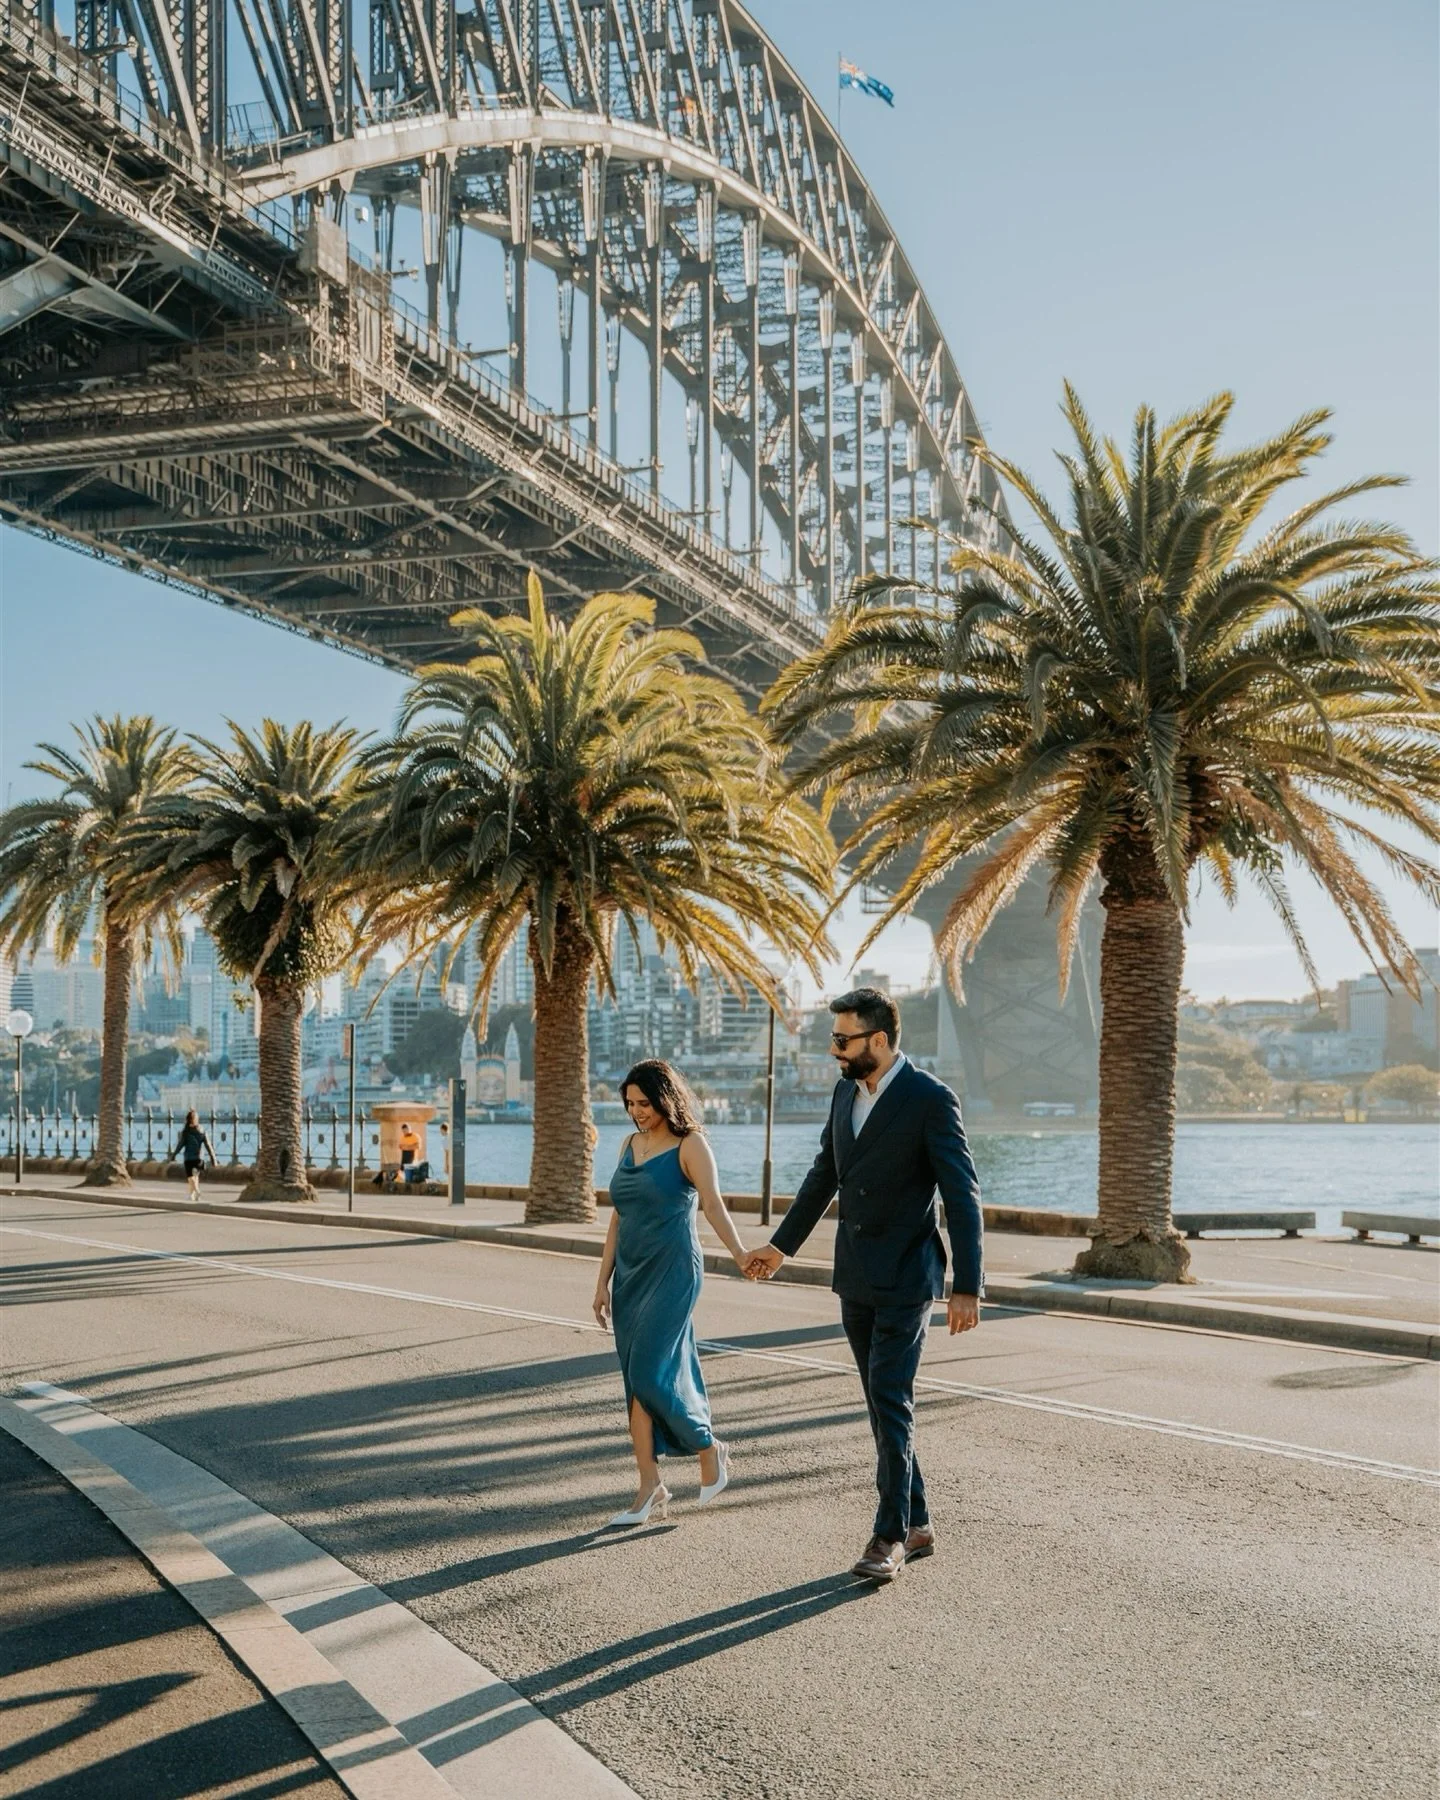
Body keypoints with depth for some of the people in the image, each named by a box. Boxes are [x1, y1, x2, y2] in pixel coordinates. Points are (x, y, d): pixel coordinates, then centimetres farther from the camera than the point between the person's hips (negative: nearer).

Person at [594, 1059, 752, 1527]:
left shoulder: (689, 1146, -8)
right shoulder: (630, 1145, 12)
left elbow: (713, 1205, -22)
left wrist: (740, 1254, -39)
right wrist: (603, 1280, 15)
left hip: (672, 1272, -7)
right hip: (631, 1273, 7)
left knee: (649, 1374, -11)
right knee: (636, 1379, 5)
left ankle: (709, 1448, 13)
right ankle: (650, 1488, 11)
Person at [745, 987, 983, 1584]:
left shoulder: (930, 1099, -14)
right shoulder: (846, 1092, 8)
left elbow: (962, 1196, -16)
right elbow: (823, 1175, 20)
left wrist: (968, 1286, -20)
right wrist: (782, 1245, 25)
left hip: (905, 1278, -7)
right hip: (856, 1277, 7)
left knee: (890, 1401, -9)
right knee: (884, 1403, 11)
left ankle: (891, 1535, 2)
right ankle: (916, 1525, 22)